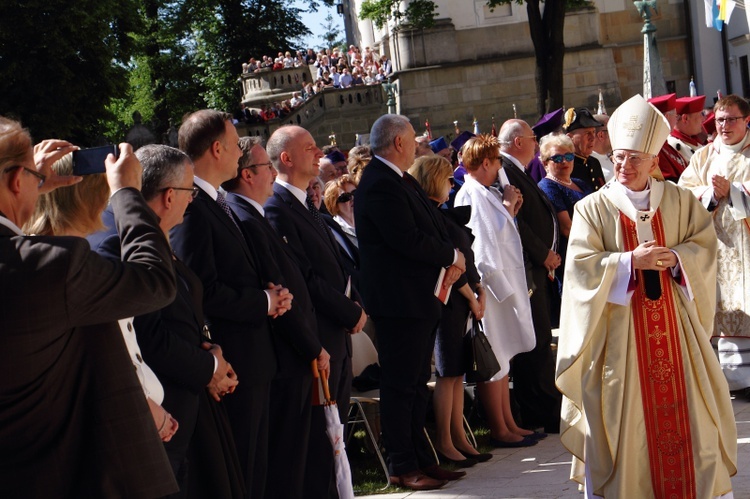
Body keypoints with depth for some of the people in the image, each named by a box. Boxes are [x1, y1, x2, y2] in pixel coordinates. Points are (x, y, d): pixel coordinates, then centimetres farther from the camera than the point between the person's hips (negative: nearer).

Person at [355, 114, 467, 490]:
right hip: (399, 301, -10)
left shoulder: (402, 181, 15)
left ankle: (421, 459, 24)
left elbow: (432, 228, 15)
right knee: (400, 385, -2)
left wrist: (449, 259, -5)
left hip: (421, 298, 10)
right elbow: (410, 241, -24)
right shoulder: (380, 185, -18)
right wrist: (452, 257, -9)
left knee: (417, 383, 16)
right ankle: (402, 466, 6)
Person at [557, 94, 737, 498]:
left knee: (683, 403, 5)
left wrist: (677, 258, -14)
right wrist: (631, 261, -20)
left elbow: (705, 245, 6)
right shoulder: (593, 208, -2)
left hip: (675, 321, 2)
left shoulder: (679, 201, 6)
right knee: (625, 410, 0)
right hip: (620, 325, -2)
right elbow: (581, 264, -9)